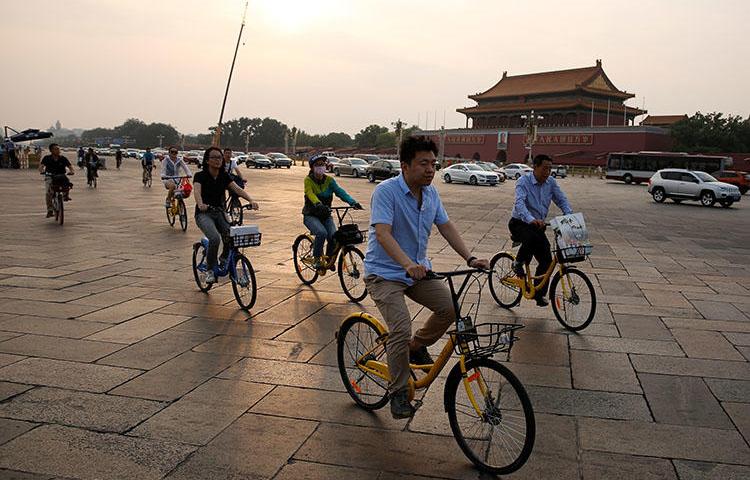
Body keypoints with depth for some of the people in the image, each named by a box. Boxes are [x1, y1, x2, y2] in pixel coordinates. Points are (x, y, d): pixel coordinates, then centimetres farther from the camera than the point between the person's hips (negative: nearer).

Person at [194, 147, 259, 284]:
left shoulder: (224, 176, 5)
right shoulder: (200, 176, -7)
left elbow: (237, 189, -10)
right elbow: (197, 191, -26)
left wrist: (251, 200, -28)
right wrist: (201, 204, -48)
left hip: (219, 213, 4)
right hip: (204, 214, -4)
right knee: (215, 238, -31)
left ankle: (224, 259, 7)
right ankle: (210, 270, -10)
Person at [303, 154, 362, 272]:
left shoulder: (329, 180, 0)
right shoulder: (308, 180, -9)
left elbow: (340, 191, -15)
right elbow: (310, 194, -28)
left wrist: (353, 202, -34)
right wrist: (318, 204, -50)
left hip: (326, 216, 3)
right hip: (311, 215, -3)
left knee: (333, 236, -20)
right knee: (322, 233, -31)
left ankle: (329, 259, 7)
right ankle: (317, 259, -12)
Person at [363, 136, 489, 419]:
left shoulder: (431, 193, 3)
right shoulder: (386, 191, -19)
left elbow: (446, 227, 7)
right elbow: (382, 233, -30)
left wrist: (469, 258, -5)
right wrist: (408, 264, -45)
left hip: (418, 270, 7)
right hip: (384, 273, -6)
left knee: (450, 306, -12)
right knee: (401, 329, -21)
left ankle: (416, 347, 15)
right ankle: (398, 392, 1)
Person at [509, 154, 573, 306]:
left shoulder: (551, 182, 2)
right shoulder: (524, 181, -17)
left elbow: (562, 200, 0)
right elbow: (519, 203, -32)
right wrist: (531, 220, -50)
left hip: (538, 225, 6)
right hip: (519, 223, -6)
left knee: (546, 260, -4)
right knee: (532, 237, -39)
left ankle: (539, 294, 12)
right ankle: (519, 263, -11)